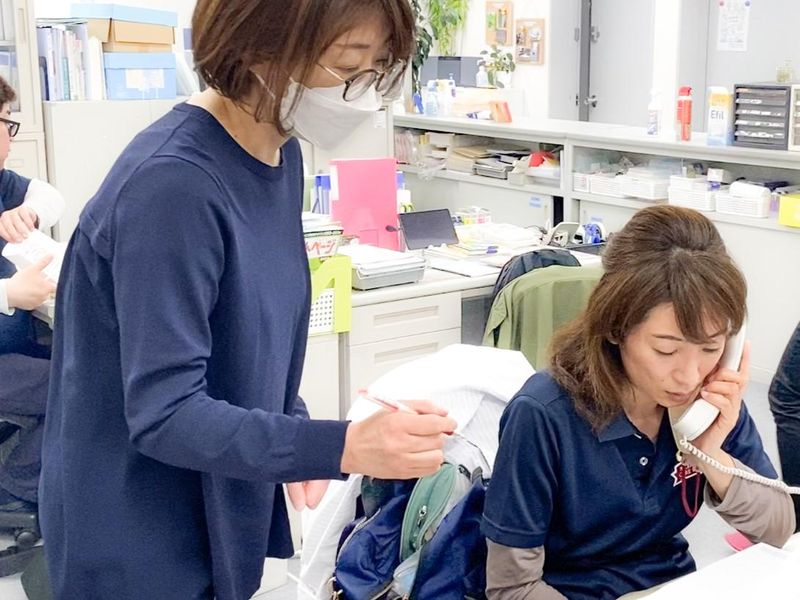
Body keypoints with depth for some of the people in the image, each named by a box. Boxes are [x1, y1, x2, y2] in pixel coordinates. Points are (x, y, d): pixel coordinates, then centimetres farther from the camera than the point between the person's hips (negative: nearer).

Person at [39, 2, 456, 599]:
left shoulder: (279, 156, -1)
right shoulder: (171, 183, -28)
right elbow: (163, 413, -27)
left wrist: (295, 442, -2)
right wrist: (344, 447, -34)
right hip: (140, 549, -7)